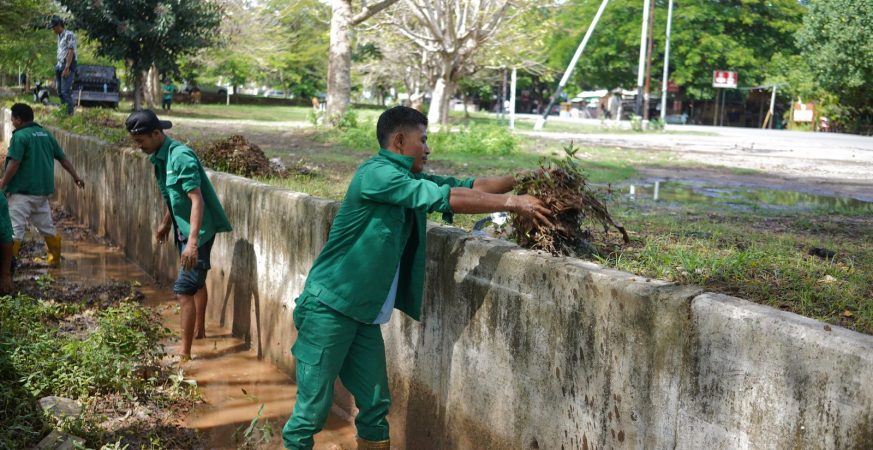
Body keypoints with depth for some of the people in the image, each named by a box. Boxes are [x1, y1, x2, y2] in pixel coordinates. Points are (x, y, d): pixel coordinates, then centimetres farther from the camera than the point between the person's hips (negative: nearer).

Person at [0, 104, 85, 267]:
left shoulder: (20, 136, -12)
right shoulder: (46, 134, 10)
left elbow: (14, 164, -19)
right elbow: (63, 158, 14)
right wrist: (76, 177, 23)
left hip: (23, 191, -7)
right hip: (43, 191, 7)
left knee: (15, 229, -6)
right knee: (47, 226, 18)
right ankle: (54, 259, 26)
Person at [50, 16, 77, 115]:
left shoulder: (69, 35, -10)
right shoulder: (59, 36, 18)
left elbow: (71, 52, -16)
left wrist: (66, 68, -21)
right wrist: (56, 70, 17)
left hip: (67, 66, -9)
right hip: (59, 65, 9)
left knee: (66, 91, -14)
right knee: (60, 91, 9)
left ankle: (70, 113, -12)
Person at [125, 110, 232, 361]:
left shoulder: (180, 157, -24)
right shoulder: (159, 157, 4)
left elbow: (197, 200, -30)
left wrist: (193, 241, -36)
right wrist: (166, 223, 29)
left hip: (198, 230, -10)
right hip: (184, 228, 10)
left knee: (184, 289, -10)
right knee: (197, 281, 24)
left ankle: (184, 353, -6)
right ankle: (199, 329, 41)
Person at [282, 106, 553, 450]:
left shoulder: (410, 181, 11)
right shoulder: (376, 174, -17)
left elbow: (468, 186, 10)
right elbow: (448, 199, -23)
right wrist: (513, 203, -19)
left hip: (364, 315, 9)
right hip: (328, 308, -9)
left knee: (376, 405, 10)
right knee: (312, 407, -3)